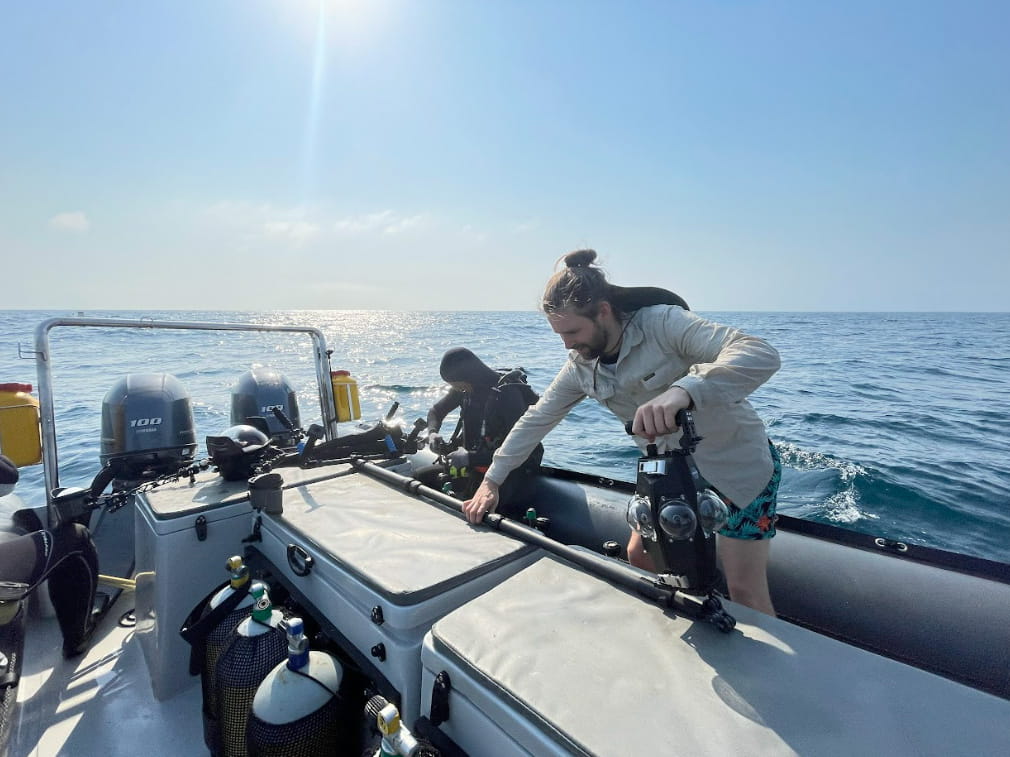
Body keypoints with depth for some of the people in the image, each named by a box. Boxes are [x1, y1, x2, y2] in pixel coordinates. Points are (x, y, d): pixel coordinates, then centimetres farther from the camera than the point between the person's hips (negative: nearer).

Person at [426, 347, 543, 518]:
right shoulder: (466, 387, 0)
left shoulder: (509, 392, -21)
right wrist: (432, 432, -5)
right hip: (475, 465, 7)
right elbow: (436, 411, 17)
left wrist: (471, 459, -25)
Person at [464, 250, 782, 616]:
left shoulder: (663, 323, -27)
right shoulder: (581, 366, -7)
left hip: (738, 464, -6)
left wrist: (683, 390, -57)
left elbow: (762, 354, -37)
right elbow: (537, 419, -2)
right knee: (640, 556, 12)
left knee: (744, 590, -2)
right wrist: (491, 481, -2)